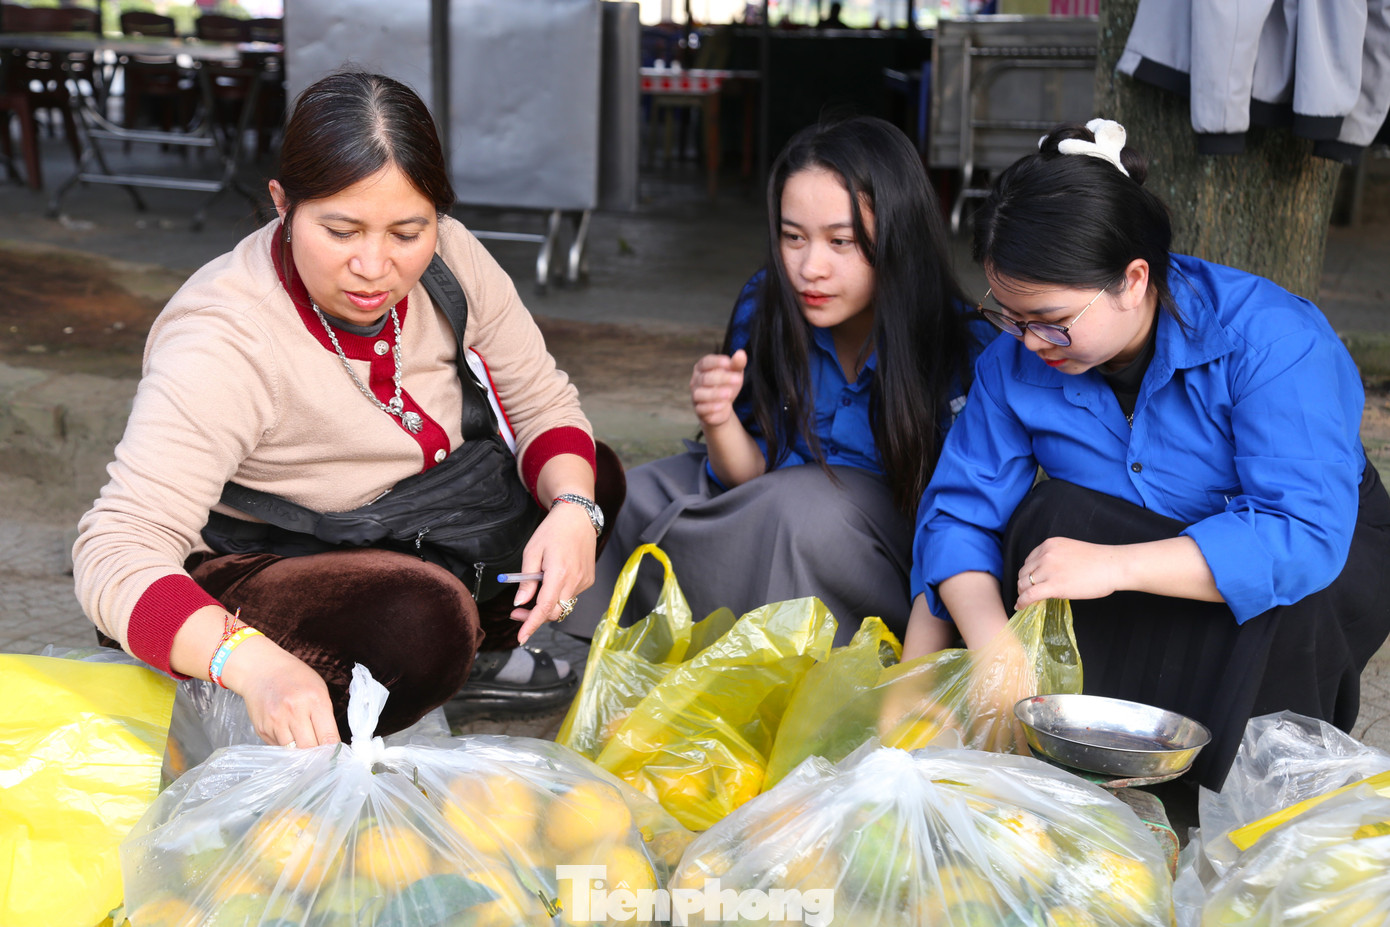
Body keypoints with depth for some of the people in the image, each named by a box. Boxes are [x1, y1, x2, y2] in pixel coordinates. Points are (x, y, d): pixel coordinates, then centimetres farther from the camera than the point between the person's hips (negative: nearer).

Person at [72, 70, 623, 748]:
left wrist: (571, 510, -25)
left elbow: (541, 400, -2)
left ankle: (474, 651, 4)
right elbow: (117, 552, -39)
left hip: (393, 535, 7)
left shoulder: (447, 260, -14)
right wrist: (254, 664, -58)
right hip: (237, 578, -7)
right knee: (421, 618, -36)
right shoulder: (221, 345, -32)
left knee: (594, 478, -5)